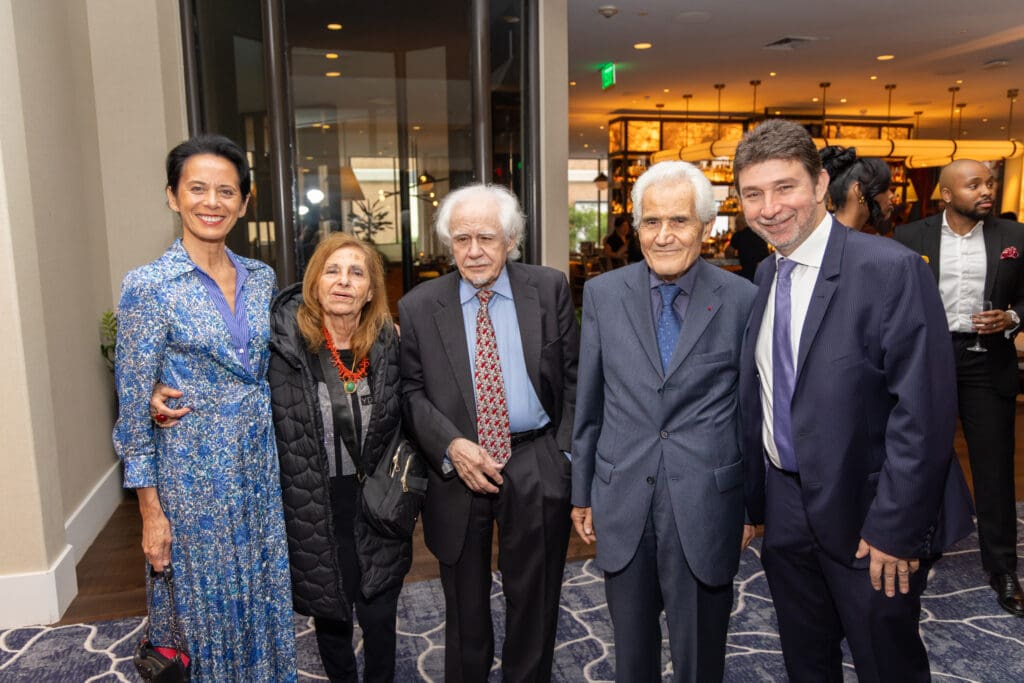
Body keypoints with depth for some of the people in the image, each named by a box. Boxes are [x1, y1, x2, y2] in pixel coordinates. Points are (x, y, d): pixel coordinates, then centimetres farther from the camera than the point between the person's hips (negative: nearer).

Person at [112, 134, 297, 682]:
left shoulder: (262, 278, 3)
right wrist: (150, 509, -9)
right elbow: (134, 405, -9)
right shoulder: (147, 285, -11)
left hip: (262, 463, 5)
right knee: (207, 603, 11)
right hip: (193, 469, -4)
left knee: (266, 597, 16)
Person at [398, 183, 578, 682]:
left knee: (534, 600, 17)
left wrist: (567, 451, -4)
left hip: (537, 467, 0)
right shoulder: (418, 308, -2)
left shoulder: (550, 289, -2)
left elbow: (573, 375, 2)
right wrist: (451, 445, -15)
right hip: (458, 469, 0)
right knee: (465, 608, 17)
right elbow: (411, 392, 0)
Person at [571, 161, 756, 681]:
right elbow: (588, 403, 5)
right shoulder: (603, 294, -1)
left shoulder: (743, 300, -7)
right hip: (622, 504, 2)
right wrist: (582, 493, 9)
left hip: (705, 509, -2)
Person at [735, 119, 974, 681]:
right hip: (787, 509, 6)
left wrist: (895, 528, -19)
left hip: (866, 517, -6)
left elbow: (923, 412, -19)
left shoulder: (891, 269, -17)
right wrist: (755, 499, 9)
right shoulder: (764, 276, 4)